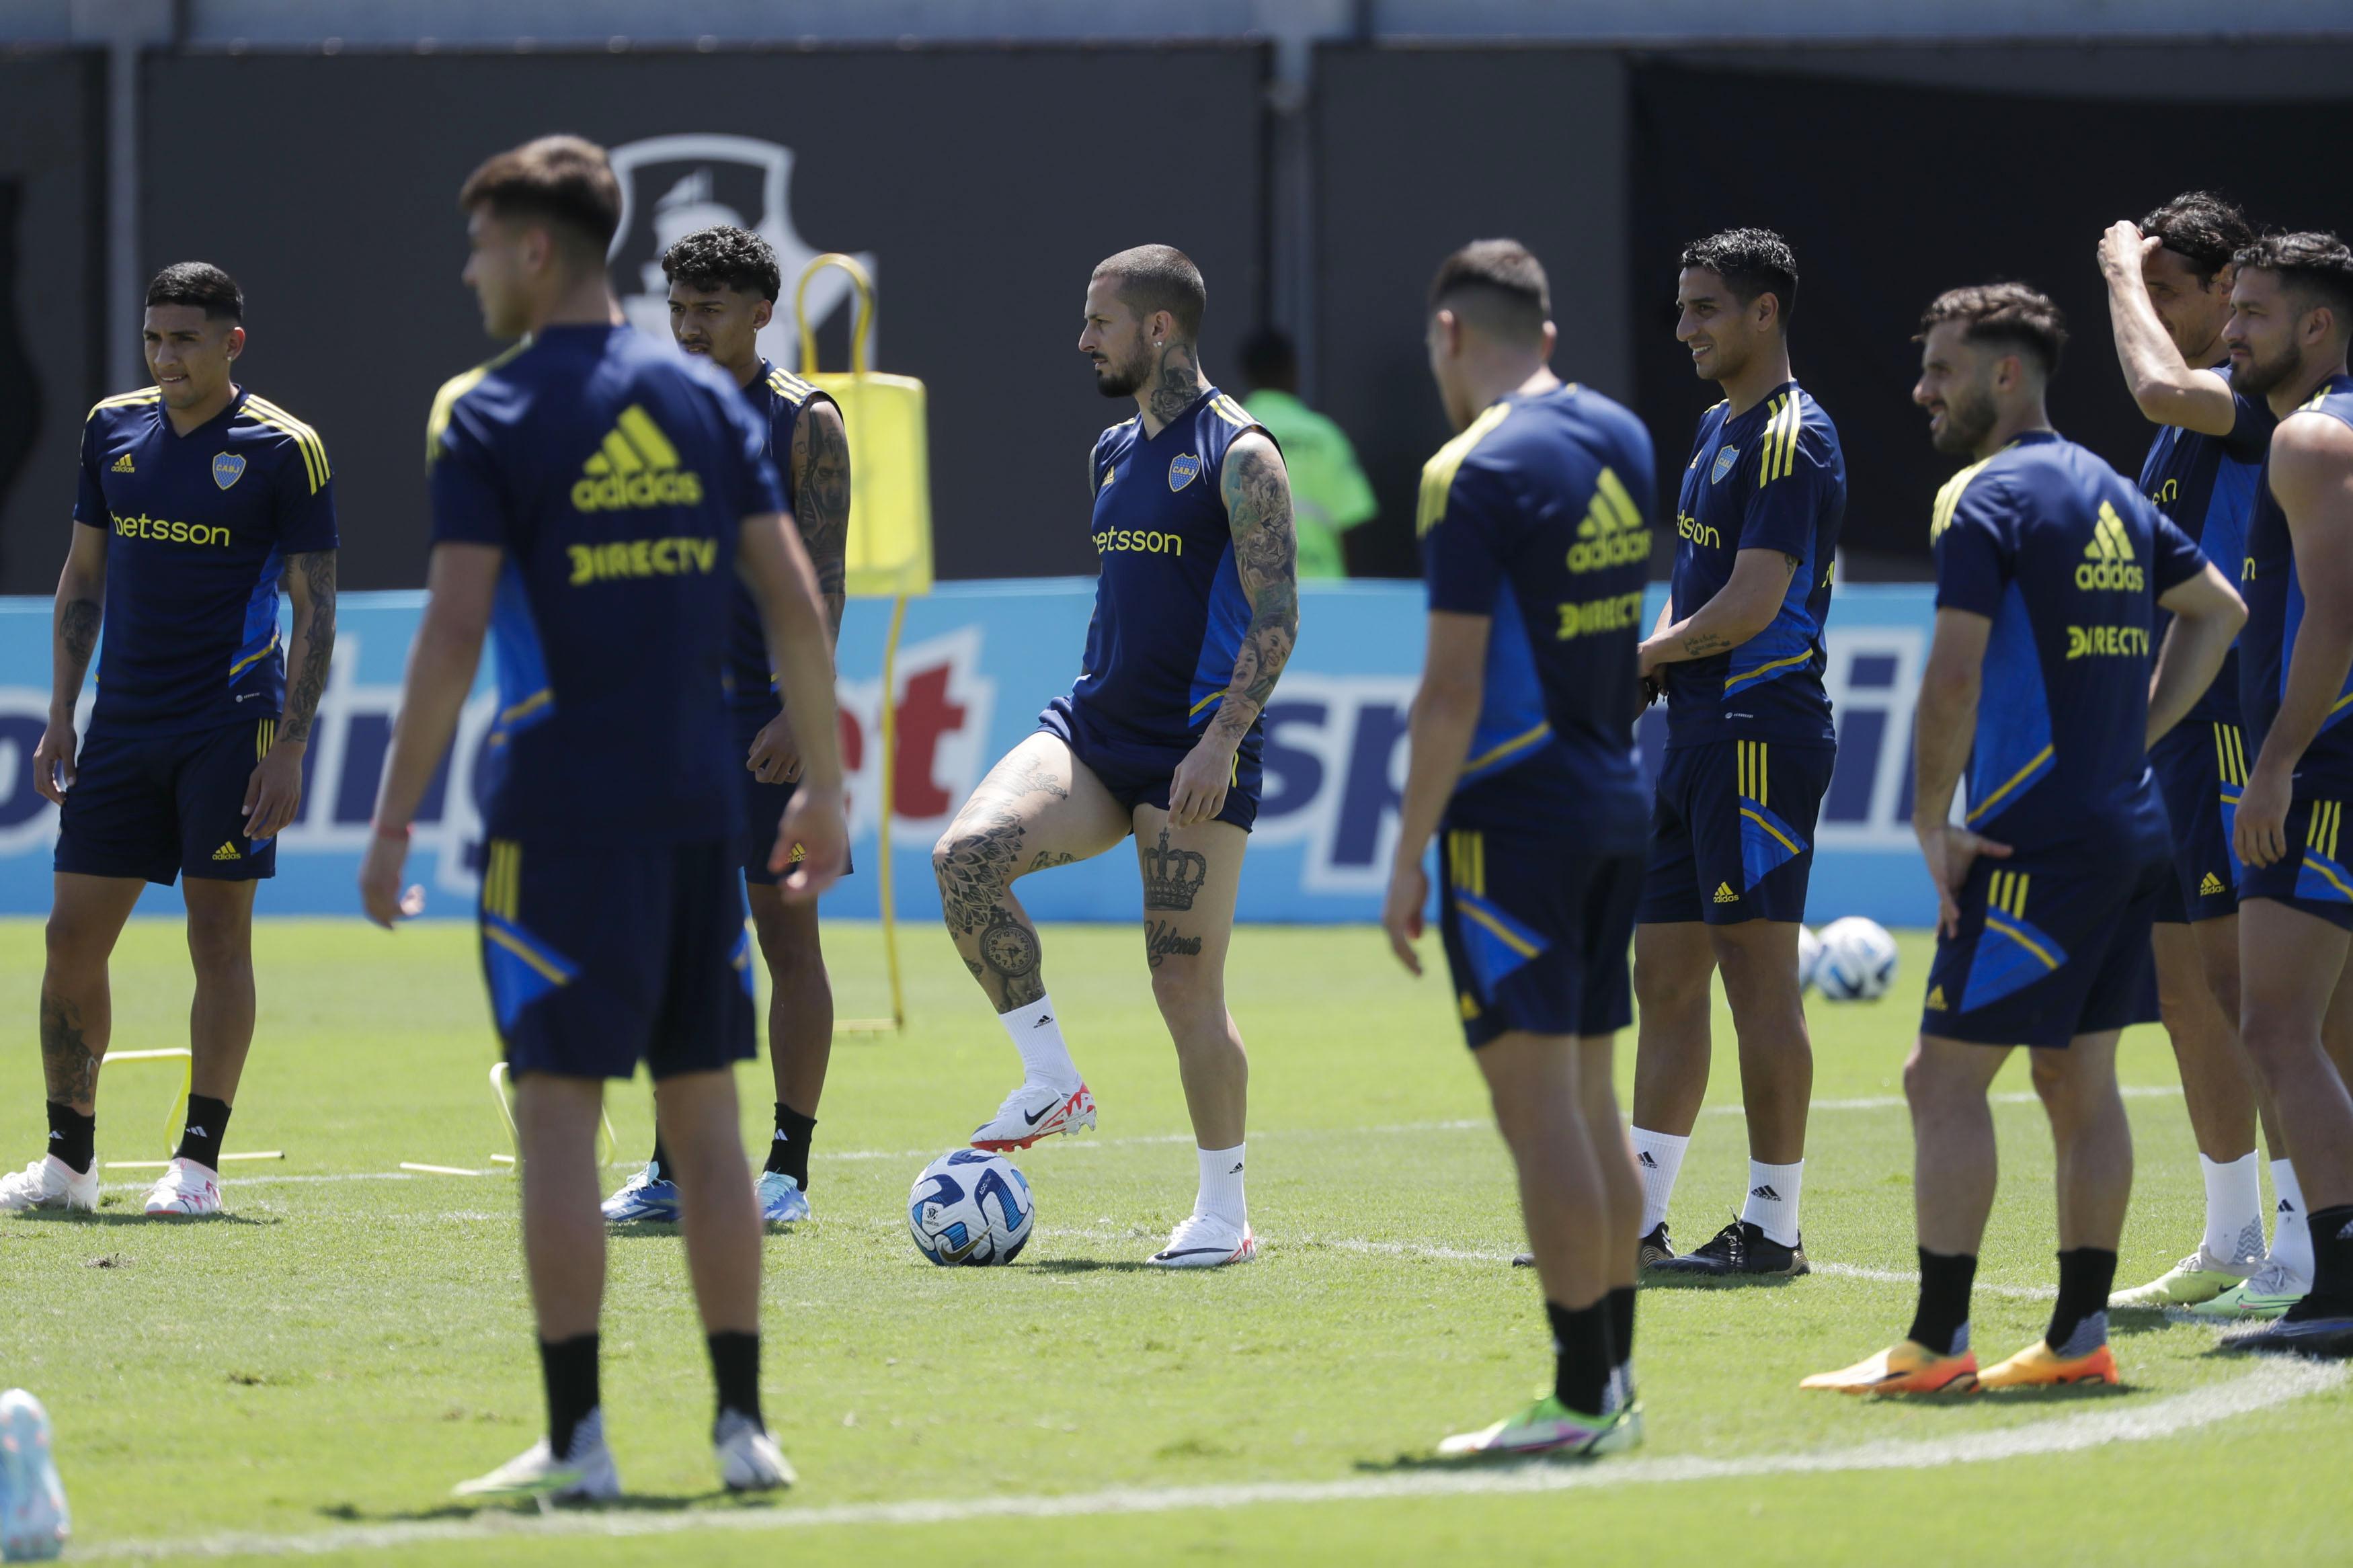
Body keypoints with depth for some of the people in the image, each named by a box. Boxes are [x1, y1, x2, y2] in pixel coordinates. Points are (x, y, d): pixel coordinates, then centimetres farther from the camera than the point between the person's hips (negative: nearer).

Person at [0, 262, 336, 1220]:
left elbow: (316, 610, -5)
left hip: (230, 726, -5)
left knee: (219, 934, -4)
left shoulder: (284, 450, -5)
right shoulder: (112, 429, 9)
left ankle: (200, 1162, 1)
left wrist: (290, 749, -12)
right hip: (121, 728, 5)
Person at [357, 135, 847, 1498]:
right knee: (706, 1115, 9)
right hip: (699, 809, 5)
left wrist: (394, 821, -7)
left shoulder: (494, 419, -5)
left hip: (561, 819, -5)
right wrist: (826, 784, 14)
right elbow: (795, 602, 6)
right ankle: (743, 1424, 9)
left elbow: (455, 631, -11)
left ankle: (577, 1441, -4)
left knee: (560, 1111, -2)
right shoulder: (707, 400, 9)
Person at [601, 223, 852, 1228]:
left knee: (786, 934, -1)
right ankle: (673, 1169, 9)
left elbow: (821, 581, -9)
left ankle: (788, 1170, 3)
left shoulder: (804, 422, -4)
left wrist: (799, 711, -19)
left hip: (769, 718, -5)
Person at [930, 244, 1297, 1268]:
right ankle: (1052, 1081, -8)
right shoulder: (1111, 453, 16)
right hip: (1093, 724, 7)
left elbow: (1276, 619, -13)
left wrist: (1220, 740, -22)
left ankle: (1224, 1213, 8)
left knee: (1185, 979, -5)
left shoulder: (1239, 456, -8)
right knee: (966, 854, -19)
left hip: (1193, 751, -7)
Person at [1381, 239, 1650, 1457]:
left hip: (1514, 810, -8)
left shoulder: (1476, 473, -14)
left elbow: (1452, 689, -17)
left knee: (1539, 1104, -7)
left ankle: (1580, 1399, -9)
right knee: (1588, 1100, 13)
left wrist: (1408, 856, -12)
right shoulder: (1621, 442, 10)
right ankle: (1611, 1380, 14)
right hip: (1613, 807, 8)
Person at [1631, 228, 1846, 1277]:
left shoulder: (1792, 441, -13)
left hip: (1761, 736, -10)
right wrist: (1654, 658, 5)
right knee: (1664, 975, 10)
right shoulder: (1719, 429, 18)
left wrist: (1647, 656, -6)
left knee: (1759, 977, -7)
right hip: (1701, 736, 10)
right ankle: (1636, 1221, 13)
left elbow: (1750, 604, -19)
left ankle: (1773, 1228, -4)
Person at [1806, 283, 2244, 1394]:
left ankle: (1936, 1342, -10)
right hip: (2131, 827, 9)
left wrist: (1932, 825, -11)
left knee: (1946, 1076, -7)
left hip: (2035, 841, -9)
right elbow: (2217, 612, 27)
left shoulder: (1986, 499, -11)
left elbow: (1953, 678, -19)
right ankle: (2079, 1336, 11)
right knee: (2079, 1078, 11)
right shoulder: (2109, 493, 15)